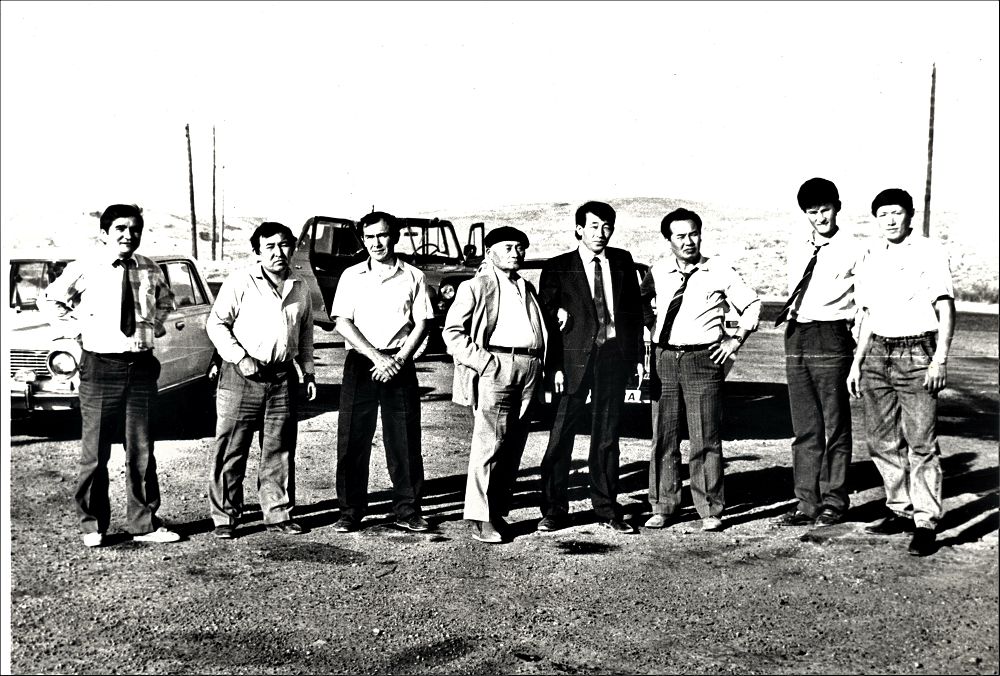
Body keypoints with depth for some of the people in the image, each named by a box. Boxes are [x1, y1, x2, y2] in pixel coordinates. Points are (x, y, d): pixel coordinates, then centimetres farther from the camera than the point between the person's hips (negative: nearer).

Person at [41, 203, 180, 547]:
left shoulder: (150, 270, 6)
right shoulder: (83, 270, -4)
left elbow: (165, 300, 26)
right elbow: (50, 301, 9)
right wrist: (77, 328, -1)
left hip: (141, 366, 3)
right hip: (100, 366, -3)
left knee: (141, 450, 8)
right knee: (95, 452, 4)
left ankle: (144, 524, 16)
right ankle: (92, 525, 17)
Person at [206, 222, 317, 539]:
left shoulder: (300, 288, 14)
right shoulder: (240, 281, -3)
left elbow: (305, 334, 22)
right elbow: (216, 323, -5)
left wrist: (309, 371, 16)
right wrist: (240, 357, -13)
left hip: (283, 376, 4)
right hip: (241, 375, -4)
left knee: (279, 451, 9)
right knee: (231, 450, 0)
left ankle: (279, 513, 19)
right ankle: (224, 517, 8)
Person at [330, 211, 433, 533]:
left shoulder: (413, 277, 6)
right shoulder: (352, 276, 6)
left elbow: (421, 323, 3)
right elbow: (342, 323, -2)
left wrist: (398, 360, -10)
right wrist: (377, 357, -11)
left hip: (399, 364, 0)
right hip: (360, 362, 0)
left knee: (404, 441, 2)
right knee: (353, 440, 0)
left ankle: (407, 511, 11)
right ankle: (350, 512, 9)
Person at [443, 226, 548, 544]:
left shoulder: (527, 288, 24)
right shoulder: (475, 287, 5)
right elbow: (451, 331, -2)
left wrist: (539, 367, 11)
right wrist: (481, 361, -12)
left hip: (528, 369, 6)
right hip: (495, 367, -6)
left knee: (513, 446, 6)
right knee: (489, 443, -9)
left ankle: (500, 511, 14)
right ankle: (481, 518, -5)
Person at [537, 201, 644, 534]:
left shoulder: (622, 262, 11)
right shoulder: (558, 268, 0)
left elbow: (635, 309, 14)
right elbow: (547, 319, -2)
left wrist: (638, 355, 8)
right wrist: (555, 366, -10)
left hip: (614, 354, 3)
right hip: (574, 357, -3)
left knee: (607, 435, 10)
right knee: (561, 434, -2)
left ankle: (607, 508, 19)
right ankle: (554, 510, 8)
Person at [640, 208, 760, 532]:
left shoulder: (720, 272, -1)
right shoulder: (658, 272, 5)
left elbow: (751, 304, 10)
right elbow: (642, 300, 26)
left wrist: (738, 338, 2)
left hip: (703, 359, -3)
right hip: (664, 357, 3)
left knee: (706, 438, -2)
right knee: (663, 436, 6)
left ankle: (710, 510, 8)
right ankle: (663, 506, 16)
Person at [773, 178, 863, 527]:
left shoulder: (852, 251, -3)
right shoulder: (795, 250, 14)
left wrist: (859, 340, -6)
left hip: (831, 339, -5)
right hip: (796, 340, 6)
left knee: (835, 425, 2)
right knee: (804, 427, 8)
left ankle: (834, 502, 10)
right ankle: (806, 503, 13)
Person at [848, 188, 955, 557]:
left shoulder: (930, 253, -1)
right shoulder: (872, 258, 15)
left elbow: (945, 309, -5)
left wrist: (940, 359, -13)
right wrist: (857, 362, 16)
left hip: (916, 352, -6)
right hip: (877, 353, 6)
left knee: (921, 442, -7)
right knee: (882, 440, 8)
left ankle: (926, 522, -3)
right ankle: (901, 510, 20)